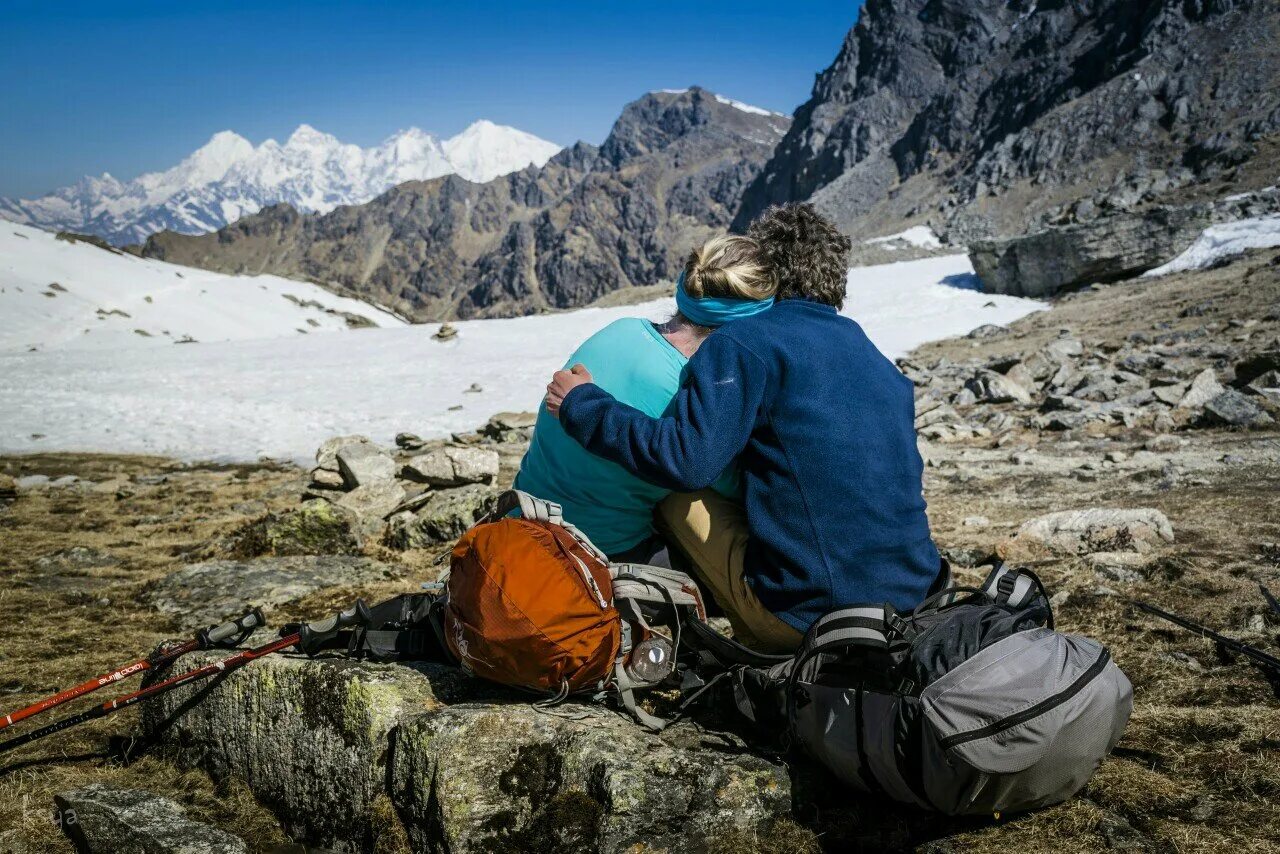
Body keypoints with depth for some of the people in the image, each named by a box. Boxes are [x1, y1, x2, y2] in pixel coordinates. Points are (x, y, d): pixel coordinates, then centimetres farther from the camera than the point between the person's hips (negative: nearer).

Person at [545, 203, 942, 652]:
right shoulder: (879, 361, 15)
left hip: (810, 615, -7)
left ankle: (765, 648, 7)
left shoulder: (745, 342, -7)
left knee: (674, 494, 9)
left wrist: (582, 405, -5)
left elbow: (683, 459, -18)